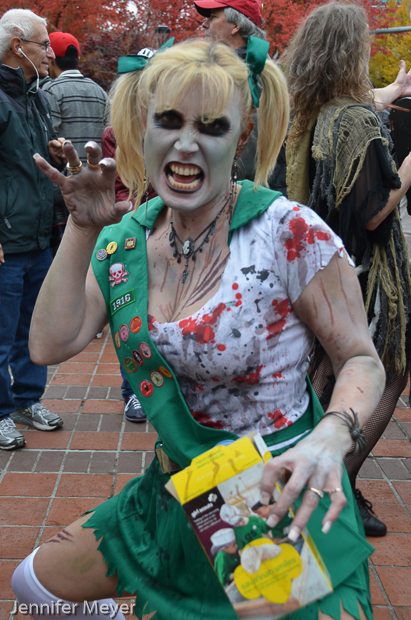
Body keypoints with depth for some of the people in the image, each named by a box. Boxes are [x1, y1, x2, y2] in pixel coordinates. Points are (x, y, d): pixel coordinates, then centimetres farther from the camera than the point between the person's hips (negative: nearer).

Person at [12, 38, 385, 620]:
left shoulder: (289, 232, -19)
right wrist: (82, 230, -17)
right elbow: (51, 345, -9)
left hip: (284, 505, -5)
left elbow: (361, 360, -13)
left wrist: (330, 437, -33)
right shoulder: (126, 239, -3)